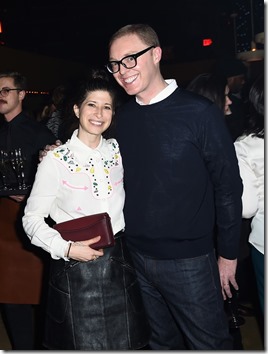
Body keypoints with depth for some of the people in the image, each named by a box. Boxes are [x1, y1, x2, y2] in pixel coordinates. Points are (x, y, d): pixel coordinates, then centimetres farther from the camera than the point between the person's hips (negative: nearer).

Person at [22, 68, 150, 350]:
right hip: (75, 268, -4)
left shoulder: (118, 151, 3)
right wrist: (66, 248, -20)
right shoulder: (56, 160, -10)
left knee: (125, 343, 17)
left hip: (119, 264, 4)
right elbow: (32, 218, -7)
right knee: (84, 344, 12)